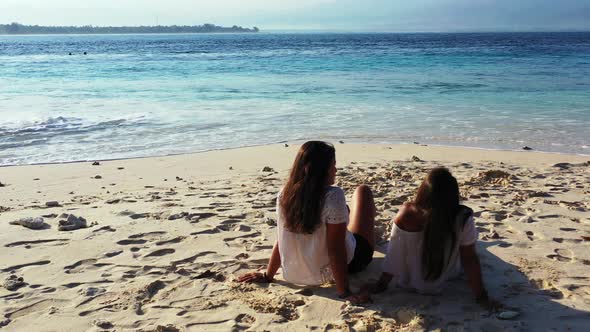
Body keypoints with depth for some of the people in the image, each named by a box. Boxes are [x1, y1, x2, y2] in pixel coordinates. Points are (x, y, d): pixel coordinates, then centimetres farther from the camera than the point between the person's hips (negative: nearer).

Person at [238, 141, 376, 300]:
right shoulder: (333, 196, -29)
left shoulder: (285, 194, -13)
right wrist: (344, 292, -24)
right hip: (346, 265, -5)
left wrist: (268, 275, 5)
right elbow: (335, 249, -29)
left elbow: (281, 241, -6)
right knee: (362, 191, 14)